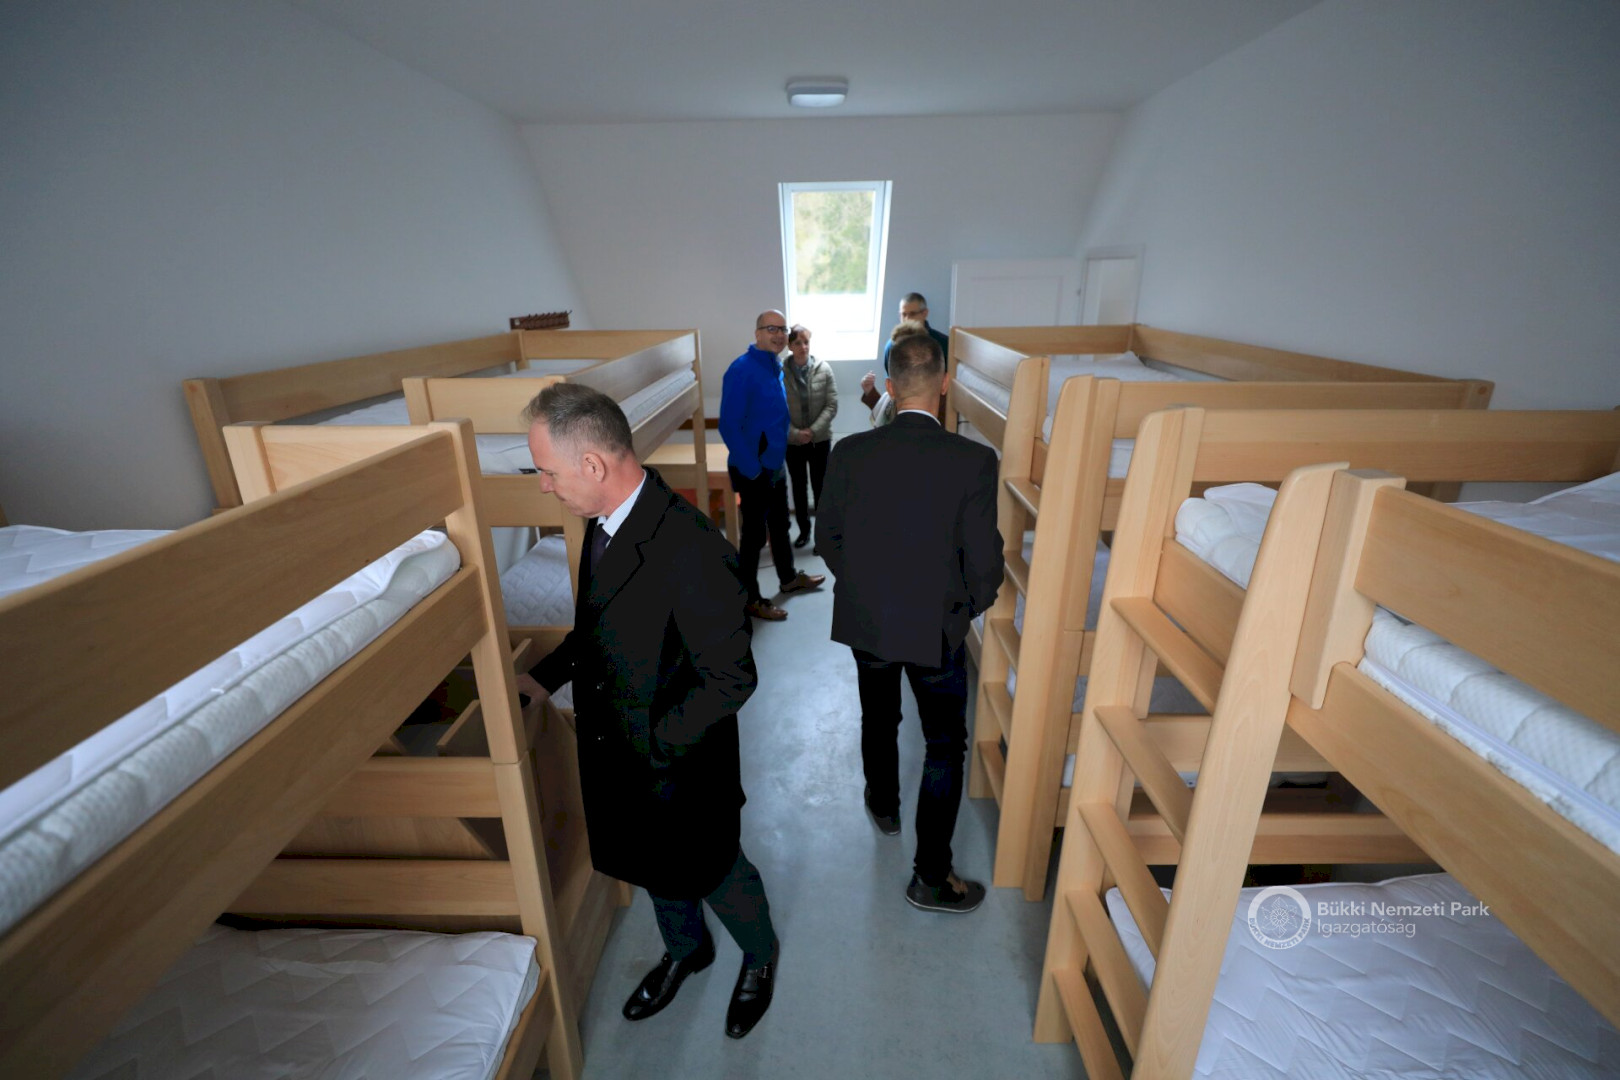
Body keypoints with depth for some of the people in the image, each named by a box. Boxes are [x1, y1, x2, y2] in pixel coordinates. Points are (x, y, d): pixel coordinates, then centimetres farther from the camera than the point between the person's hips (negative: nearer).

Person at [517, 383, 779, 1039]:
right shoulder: (603, 523, -6)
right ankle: (685, 950, 61)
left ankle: (759, 957, 53)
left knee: (713, 872, 20)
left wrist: (655, 746, -22)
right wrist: (546, 676, 0)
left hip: (681, 765, -7)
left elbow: (730, 679, -27)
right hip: (615, 758, 7)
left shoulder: (693, 551, -34)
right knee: (654, 868, 30)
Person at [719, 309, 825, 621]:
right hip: (754, 471, -8)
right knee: (755, 534, 3)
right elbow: (729, 426, -24)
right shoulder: (742, 370, -20)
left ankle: (789, 578, 42)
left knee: (780, 525, 22)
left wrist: (777, 458, 15)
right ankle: (750, 599, 19)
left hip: (776, 464, 8)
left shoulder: (776, 367, 7)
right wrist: (752, 470, -22)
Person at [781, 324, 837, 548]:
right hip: (792, 441, 0)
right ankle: (804, 529, 29)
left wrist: (813, 431, -16)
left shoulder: (824, 369, -7)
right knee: (798, 486, 12)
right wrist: (795, 433, -16)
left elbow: (832, 405, -8)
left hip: (820, 439, 0)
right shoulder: (780, 373, -10)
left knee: (820, 486, 6)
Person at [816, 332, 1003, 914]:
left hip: (864, 621, 3)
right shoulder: (974, 461, -20)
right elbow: (983, 561, -15)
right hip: (936, 627, -3)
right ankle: (931, 877, 27)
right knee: (945, 745, 16)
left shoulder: (848, 453, -12)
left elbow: (826, 537, -1)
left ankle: (883, 805, 53)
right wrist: (969, 606, 6)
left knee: (878, 718, 28)